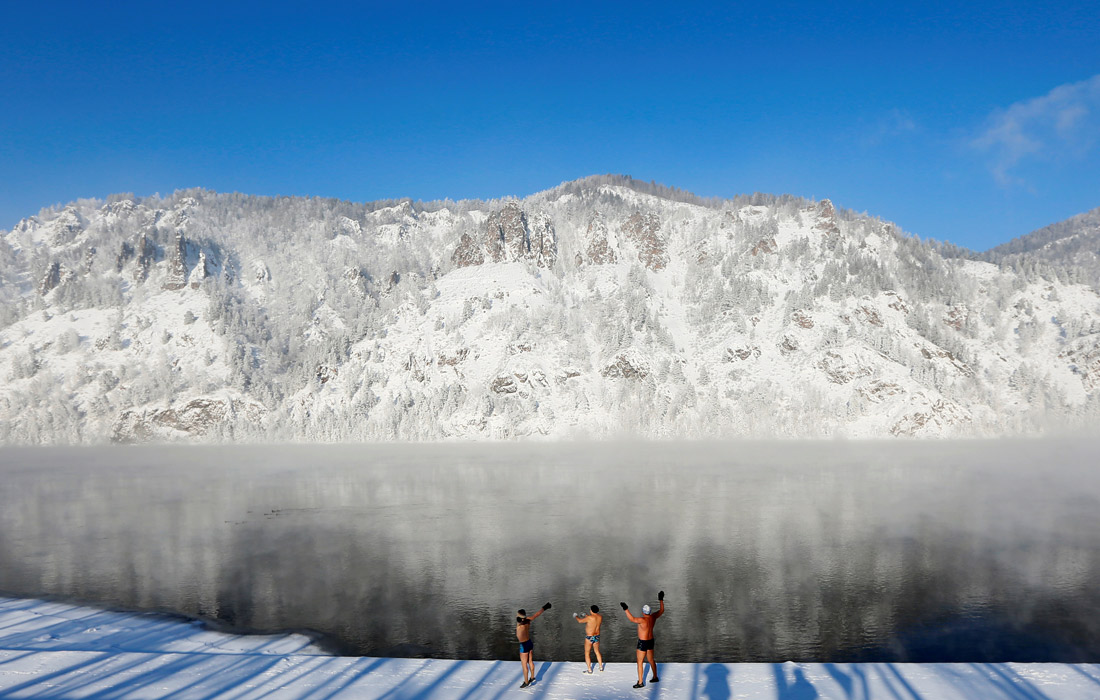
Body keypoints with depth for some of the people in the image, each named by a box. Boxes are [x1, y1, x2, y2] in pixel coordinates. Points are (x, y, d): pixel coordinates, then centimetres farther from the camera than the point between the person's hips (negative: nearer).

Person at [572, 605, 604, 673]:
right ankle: (601, 667, 31)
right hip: (597, 637, 6)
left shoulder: (589, 617, -25)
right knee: (597, 651, 25)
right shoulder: (600, 617, -6)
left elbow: (580, 621, -9)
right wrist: (587, 615, 23)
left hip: (589, 638, -6)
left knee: (587, 653, 8)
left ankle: (589, 670, 10)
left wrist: (576, 616, 11)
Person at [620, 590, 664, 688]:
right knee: (651, 660, 24)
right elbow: (662, 611, 12)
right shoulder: (653, 617, -4)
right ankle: (655, 677, 39)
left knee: (640, 662, 1)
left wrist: (626, 609, -46)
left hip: (643, 643, -8)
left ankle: (640, 682, 4)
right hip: (651, 641, 8)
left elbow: (632, 619, -43)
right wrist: (661, 600, 19)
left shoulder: (642, 620, -27)